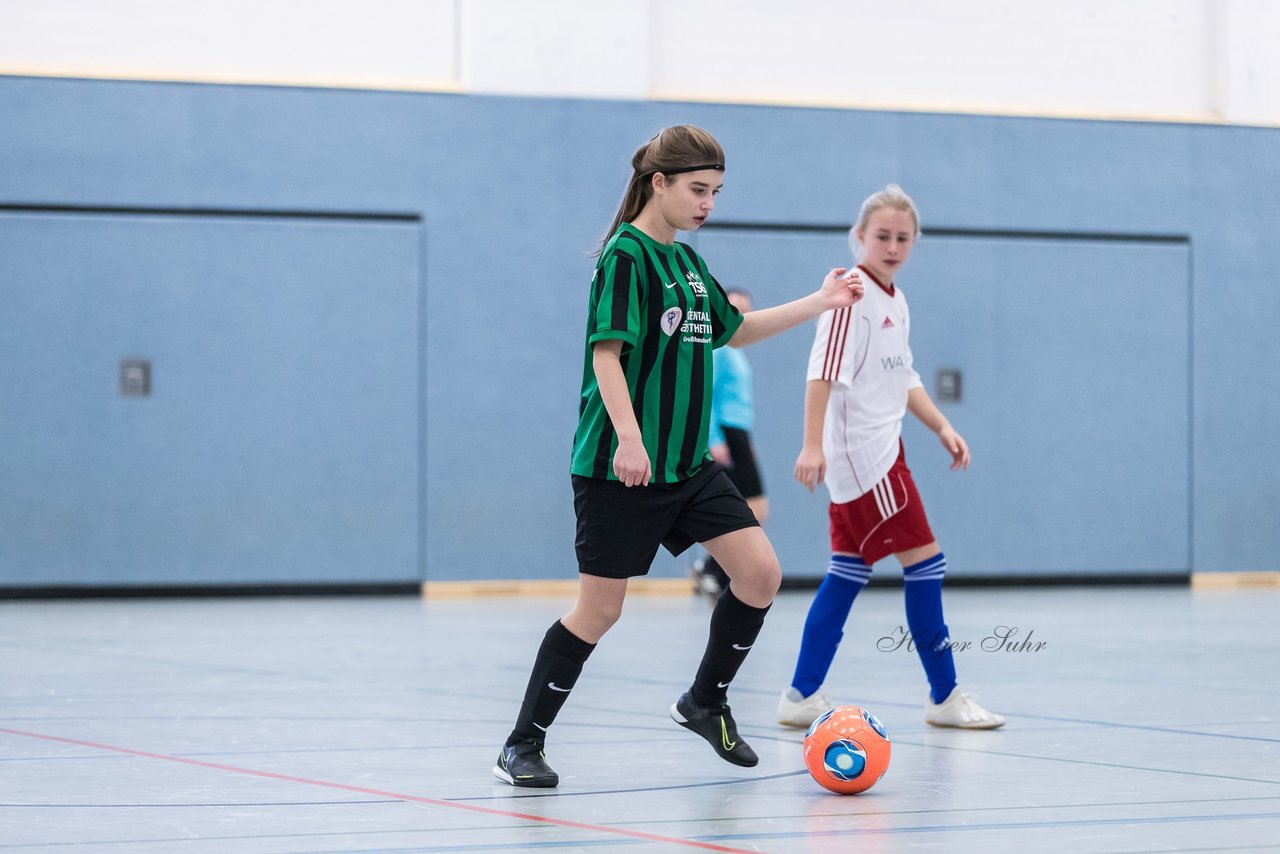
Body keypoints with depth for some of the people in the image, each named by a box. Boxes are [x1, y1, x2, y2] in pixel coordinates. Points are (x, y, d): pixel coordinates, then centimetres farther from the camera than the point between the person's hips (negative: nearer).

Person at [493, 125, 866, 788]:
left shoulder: (687, 261, 14)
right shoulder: (626, 255, -11)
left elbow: (732, 330, 29)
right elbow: (607, 354, -20)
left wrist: (820, 302, 25)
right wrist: (628, 437, -31)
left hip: (687, 462, 8)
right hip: (620, 467, -8)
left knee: (761, 572, -2)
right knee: (600, 609, -5)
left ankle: (705, 703, 17)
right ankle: (521, 747, 8)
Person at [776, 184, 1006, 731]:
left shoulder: (896, 301, 15)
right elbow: (822, 371, -20)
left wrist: (943, 428, 19)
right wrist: (813, 445, -27)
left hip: (878, 453, 9)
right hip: (862, 456, -9)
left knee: (848, 573, 9)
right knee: (924, 561, -6)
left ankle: (802, 697, 11)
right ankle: (945, 696, 1)